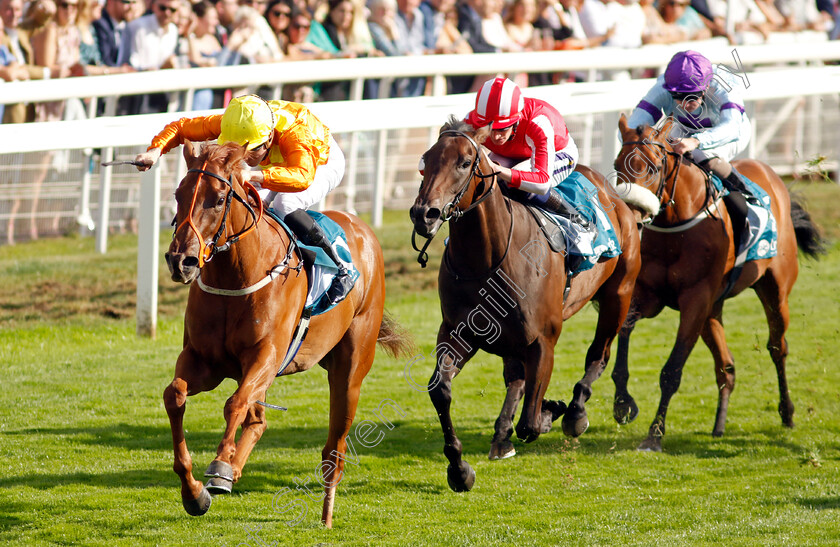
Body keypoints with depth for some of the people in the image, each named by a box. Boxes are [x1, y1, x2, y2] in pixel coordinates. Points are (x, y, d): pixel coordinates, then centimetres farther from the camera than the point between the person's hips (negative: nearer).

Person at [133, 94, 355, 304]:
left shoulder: (295, 132, -47)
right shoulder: (230, 124, -30)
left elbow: (302, 177, -64)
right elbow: (181, 127, -21)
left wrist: (254, 176, -76)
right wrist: (155, 150, -42)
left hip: (323, 164, -7)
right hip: (277, 163, 7)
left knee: (284, 205, -34)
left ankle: (341, 272, -22)